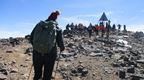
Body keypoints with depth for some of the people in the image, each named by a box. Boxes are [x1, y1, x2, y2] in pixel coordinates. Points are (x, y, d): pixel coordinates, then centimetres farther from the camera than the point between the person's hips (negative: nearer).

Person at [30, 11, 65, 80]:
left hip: (37, 53, 2)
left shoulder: (39, 24, 3)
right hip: (50, 55, -2)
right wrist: (62, 48, 19)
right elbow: (60, 42, -4)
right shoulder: (57, 28, -3)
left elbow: (31, 38, 6)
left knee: (37, 74, 19)